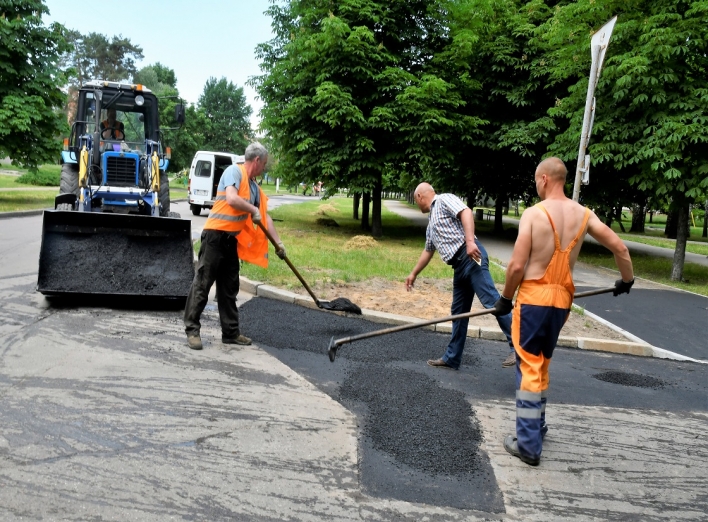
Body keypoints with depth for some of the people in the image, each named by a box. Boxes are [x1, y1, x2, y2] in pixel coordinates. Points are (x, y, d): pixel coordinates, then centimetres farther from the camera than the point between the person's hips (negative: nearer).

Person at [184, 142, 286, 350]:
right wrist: (253, 210, -10)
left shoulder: (254, 187, 16)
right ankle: (192, 330, 3)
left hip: (232, 239, 9)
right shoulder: (234, 171, -8)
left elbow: (265, 216, 19)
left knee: (229, 288, 11)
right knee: (202, 283, -4)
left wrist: (278, 242, 17)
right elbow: (231, 199, -24)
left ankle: (231, 332, 18)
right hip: (216, 234, -9)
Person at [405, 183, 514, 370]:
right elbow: (428, 251, 38)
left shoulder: (445, 199, 3)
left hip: (471, 256, -10)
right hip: (460, 265, 10)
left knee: (490, 300, -17)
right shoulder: (431, 223, 29)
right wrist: (414, 274, 44)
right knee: (459, 312, 11)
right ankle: (452, 358, 17)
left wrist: (470, 240, -27)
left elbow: (466, 212, -14)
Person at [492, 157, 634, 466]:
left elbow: (517, 265, -16)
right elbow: (620, 247, 7)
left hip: (533, 297, -5)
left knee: (529, 367, 1)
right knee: (541, 364, 22)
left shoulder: (533, 213, -12)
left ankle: (529, 444, 4)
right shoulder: (583, 214, 3)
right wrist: (627, 280, 25)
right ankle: (536, 426, 36)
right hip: (562, 300, 6)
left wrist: (505, 298, -1)